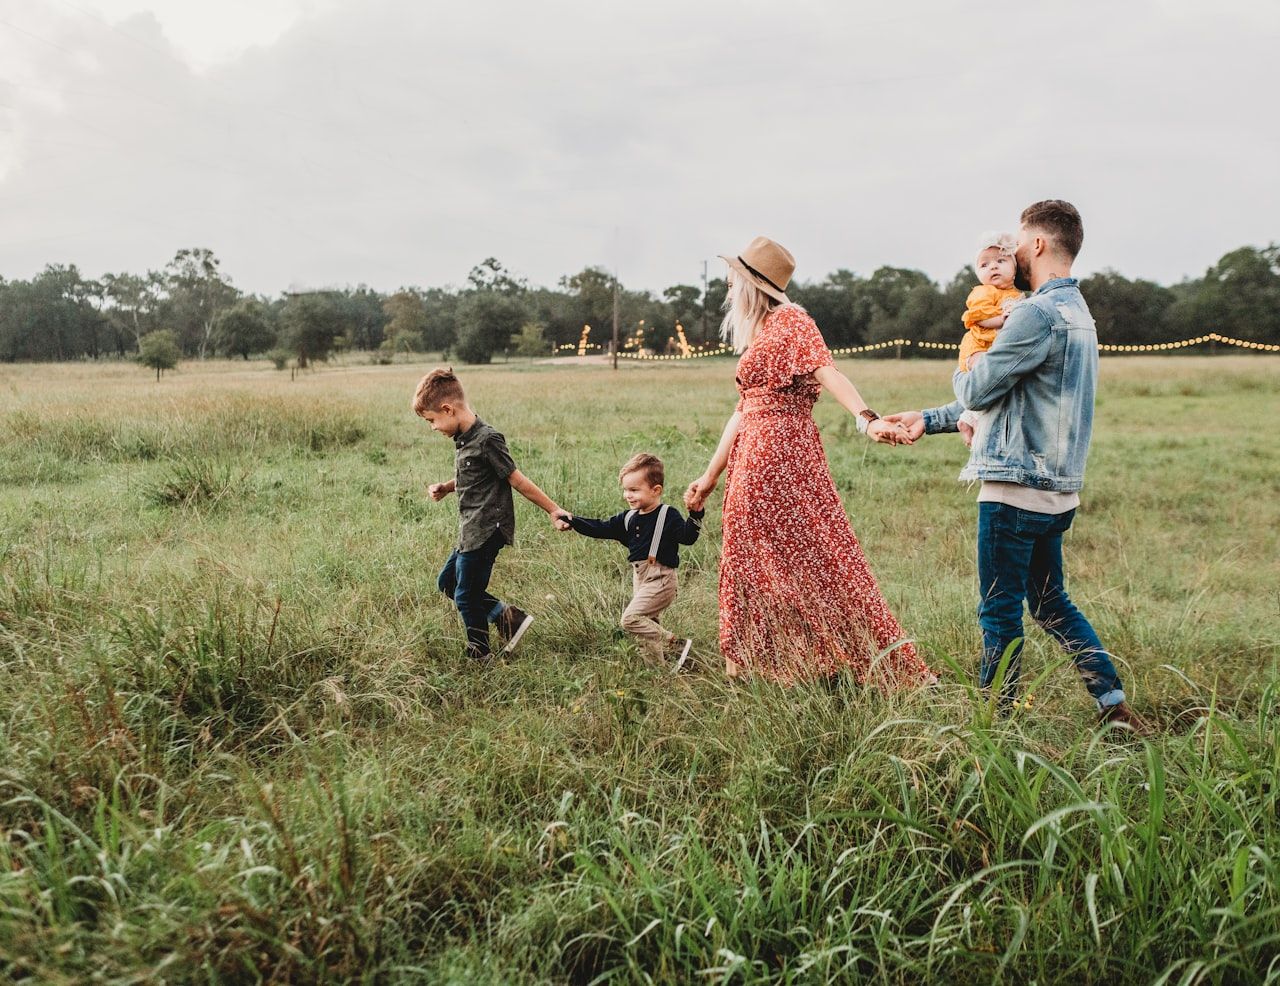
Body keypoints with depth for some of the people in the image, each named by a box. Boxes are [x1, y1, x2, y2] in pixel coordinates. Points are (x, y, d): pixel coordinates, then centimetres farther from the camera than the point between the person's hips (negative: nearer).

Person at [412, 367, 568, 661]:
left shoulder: (487, 440, -20)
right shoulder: (463, 439, 8)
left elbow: (517, 480, -15)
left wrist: (553, 510, -11)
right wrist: (446, 488, 6)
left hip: (486, 531, -10)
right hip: (471, 532, 10)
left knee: (466, 596, 1)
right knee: (447, 582, 19)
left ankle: (479, 657, 20)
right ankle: (507, 616, 17)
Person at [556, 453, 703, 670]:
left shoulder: (668, 515, -10)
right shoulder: (628, 518, 10)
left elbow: (687, 537, -21)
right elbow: (601, 529, 12)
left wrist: (695, 515, -37)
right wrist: (573, 521, 4)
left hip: (661, 579, -8)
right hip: (640, 579, 8)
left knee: (631, 618, -18)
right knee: (648, 624, 12)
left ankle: (676, 644, -11)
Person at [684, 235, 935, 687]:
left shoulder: (790, 320, -6)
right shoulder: (756, 336, 20)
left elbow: (828, 372, -22)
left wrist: (867, 419, -38)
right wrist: (711, 475, 23)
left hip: (783, 457, -9)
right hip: (752, 462, 9)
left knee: (815, 558, -7)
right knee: (753, 565, 11)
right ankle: (762, 669, 19)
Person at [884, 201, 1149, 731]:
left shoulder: (1039, 314, -17)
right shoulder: (1077, 312, 17)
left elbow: (977, 391, -13)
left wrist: (962, 372, 11)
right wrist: (929, 419, 19)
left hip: (1017, 488, -10)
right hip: (1056, 489, 10)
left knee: (1000, 612, 2)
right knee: (1051, 604, 19)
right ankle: (1115, 704, 20)